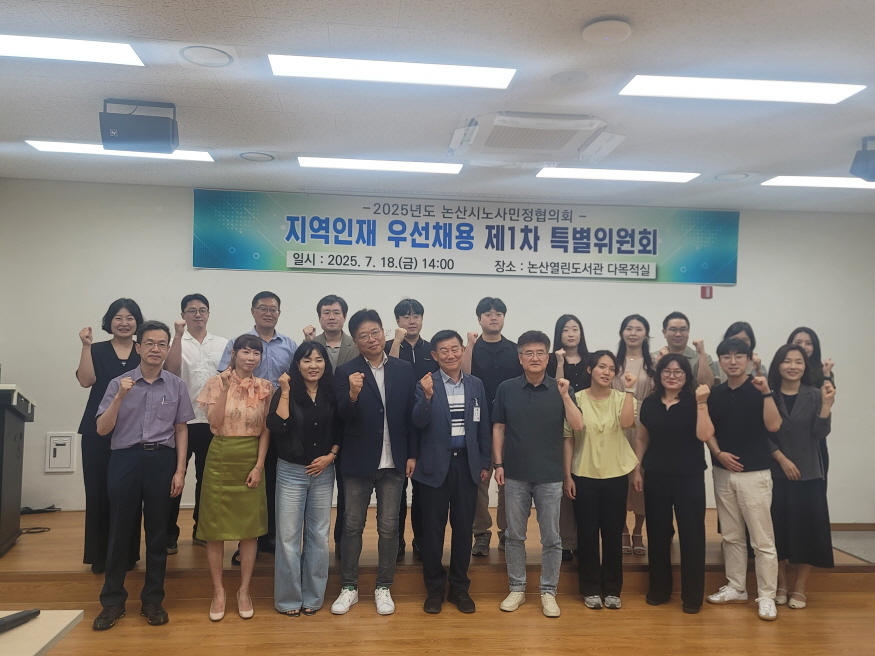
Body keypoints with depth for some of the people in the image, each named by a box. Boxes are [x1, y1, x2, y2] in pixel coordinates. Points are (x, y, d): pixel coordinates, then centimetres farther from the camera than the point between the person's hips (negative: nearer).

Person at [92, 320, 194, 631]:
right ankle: (113, 600, 18)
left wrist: (180, 470, 0)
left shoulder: (176, 386, 4)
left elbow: (181, 430, 6)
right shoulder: (119, 384, 2)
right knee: (120, 530, 5)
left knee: (157, 532, 8)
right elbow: (102, 429, -1)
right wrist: (120, 397, -15)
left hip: (162, 460, 1)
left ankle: (152, 600, 20)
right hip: (125, 459, 0)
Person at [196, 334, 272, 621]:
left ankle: (244, 591, 19)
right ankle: (218, 591, 18)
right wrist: (225, 387, -17)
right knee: (215, 525, 4)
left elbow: (266, 431, 2)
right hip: (220, 458, -1)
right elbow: (214, 423, -12)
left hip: (251, 460, 1)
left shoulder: (265, 388, 2)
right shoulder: (217, 382, -2)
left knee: (250, 527, 6)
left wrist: (259, 466, -6)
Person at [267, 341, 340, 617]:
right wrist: (285, 392, -19)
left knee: (318, 535, 10)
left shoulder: (332, 394, 1)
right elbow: (277, 428, -18)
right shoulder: (286, 393, -6)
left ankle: (313, 596, 23)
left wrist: (330, 456, -6)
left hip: (323, 473, 3)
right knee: (288, 536, 1)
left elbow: (341, 431, 8)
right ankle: (288, 598, 16)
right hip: (291, 472, -2)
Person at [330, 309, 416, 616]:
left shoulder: (404, 369, 1)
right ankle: (349, 587, 23)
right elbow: (344, 417, -13)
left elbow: (410, 415, 3)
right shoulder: (346, 372, -5)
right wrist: (353, 394, -33)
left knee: (389, 526, 10)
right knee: (352, 525, 9)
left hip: (393, 462, 2)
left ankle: (383, 587, 23)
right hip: (358, 462, -1)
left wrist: (412, 454, 0)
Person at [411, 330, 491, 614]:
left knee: (464, 527, 10)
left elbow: (483, 427, 9)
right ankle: (434, 588, 22)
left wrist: (485, 462, 8)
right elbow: (419, 422, -15)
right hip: (435, 466, -2)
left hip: (467, 464, 3)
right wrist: (427, 396, -32)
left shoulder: (476, 385, 5)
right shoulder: (426, 384, -5)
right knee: (433, 528, 6)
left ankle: (460, 587, 24)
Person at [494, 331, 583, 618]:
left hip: (550, 475, 0)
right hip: (515, 474, 1)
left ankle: (548, 592, 20)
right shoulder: (506, 388, -1)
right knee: (514, 535, 10)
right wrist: (498, 463, -2)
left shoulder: (560, 388, -2)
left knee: (551, 538, 7)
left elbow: (577, 426, -11)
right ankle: (517, 588, 23)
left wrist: (565, 395, -22)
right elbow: (498, 428, 4)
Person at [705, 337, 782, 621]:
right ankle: (736, 588, 24)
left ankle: (766, 596, 8)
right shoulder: (715, 393, 6)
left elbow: (773, 425, -19)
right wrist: (718, 453, -7)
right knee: (731, 536, 13)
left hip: (755, 473, -4)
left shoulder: (759, 390, -6)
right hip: (723, 473, 5)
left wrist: (767, 392, -26)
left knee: (762, 539, -1)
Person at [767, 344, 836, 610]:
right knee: (778, 528, 4)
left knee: (808, 528, 3)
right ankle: (781, 584, 20)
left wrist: (827, 405, -19)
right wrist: (782, 459, -12)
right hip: (775, 473, -1)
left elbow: (821, 434, -7)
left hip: (809, 474, 1)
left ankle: (799, 588, 17)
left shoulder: (814, 396, 2)